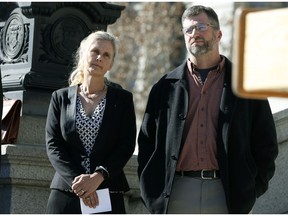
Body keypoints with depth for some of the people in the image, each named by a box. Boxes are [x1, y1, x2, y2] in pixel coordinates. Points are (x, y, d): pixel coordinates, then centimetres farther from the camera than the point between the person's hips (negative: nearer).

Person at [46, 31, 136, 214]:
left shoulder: (123, 99, 11)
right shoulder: (61, 98, 12)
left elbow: (127, 145, 2)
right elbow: (53, 145, 4)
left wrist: (98, 176, -13)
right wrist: (76, 180, -12)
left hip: (108, 195, 0)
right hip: (65, 193, 1)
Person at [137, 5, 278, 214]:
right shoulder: (166, 87, 13)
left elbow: (266, 143, 10)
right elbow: (147, 141, 13)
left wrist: (252, 190, 0)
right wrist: (153, 196, 3)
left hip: (229, 195, -1)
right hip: (176, 195, 1)